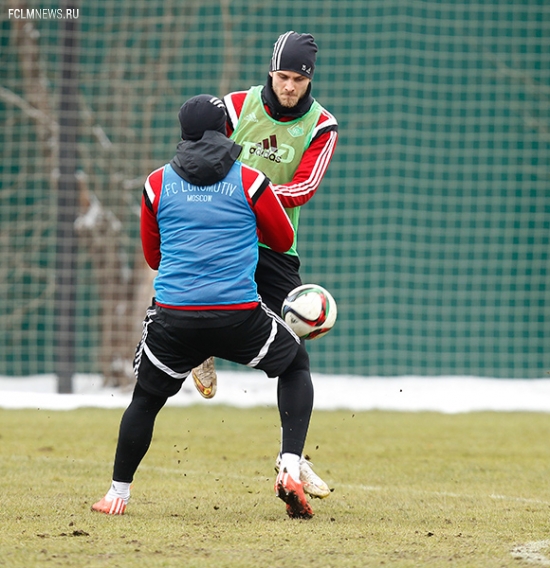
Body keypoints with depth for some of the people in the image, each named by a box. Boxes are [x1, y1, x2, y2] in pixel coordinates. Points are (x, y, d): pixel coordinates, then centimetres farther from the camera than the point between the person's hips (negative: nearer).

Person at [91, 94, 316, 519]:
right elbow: (284, 240, 16)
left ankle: (118, 493, 24)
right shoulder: (250, 181, 3)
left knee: (146, 399, 21)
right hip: (240, 316, -1)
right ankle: (290, 471, 7)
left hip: (173, 316, 1)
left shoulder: (157, 184, 9)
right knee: (296, 365, 22)